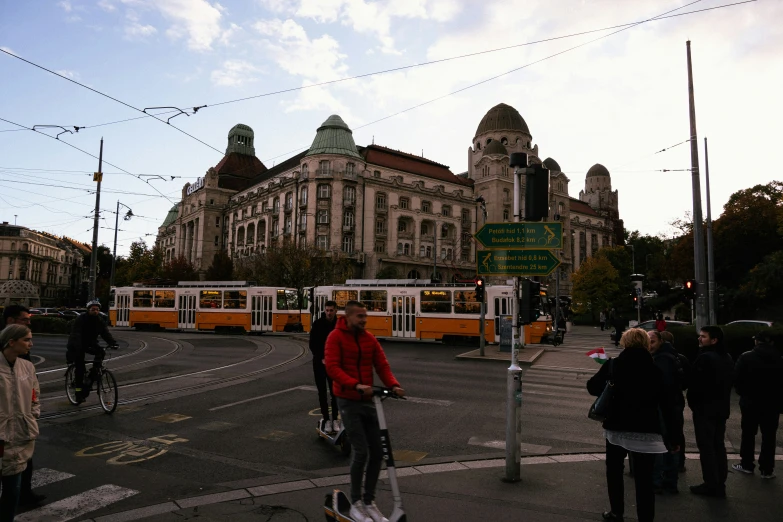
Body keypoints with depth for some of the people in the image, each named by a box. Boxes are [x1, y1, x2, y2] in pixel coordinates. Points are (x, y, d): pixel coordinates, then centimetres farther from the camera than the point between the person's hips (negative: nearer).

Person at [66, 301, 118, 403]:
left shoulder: (100, 320, -3)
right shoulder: (81, 319, -19)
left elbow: (106, 333, -10)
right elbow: (76, 335, -29)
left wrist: (113, 343, -26)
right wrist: (78, 348, -44)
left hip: (90, 344, 5)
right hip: (77, 346, -4)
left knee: (101, 352, -24)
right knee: (80, 367, -9)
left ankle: (91, 379, -15)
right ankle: (78, 391, 2)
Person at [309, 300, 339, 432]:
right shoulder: (318, 324, -7)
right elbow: (312, 344, -4)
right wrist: (321, 359, -12)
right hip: (320, 363, -1)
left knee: (335, 392, 1)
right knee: (322, 392, 4)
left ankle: (335, 419, 11)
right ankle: (326, 419, 11)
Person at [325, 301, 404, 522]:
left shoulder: (370, 338, 6)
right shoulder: (336, 337, -10)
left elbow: (382, 365, 2)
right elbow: (332, 368, -20)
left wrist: (393, 385, -17)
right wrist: (356, 384, -33)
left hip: (368, 401, 5)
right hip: (348, 402, -5)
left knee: (377, 452, 6)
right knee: (361, 451, -9)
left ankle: (369, 502, 24)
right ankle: (356, 503, 13)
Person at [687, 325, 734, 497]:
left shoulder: (705, 358, -20)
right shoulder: (727, 358, 10)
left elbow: (695, 383, -19)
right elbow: (728, 383, 17)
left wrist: (692, 402, -4)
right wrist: (722, 402, 20)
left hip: (705, 408, -9)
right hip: (722, 408, 9)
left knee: (706, 446, -1)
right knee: (718, 445, 13)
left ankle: (711, 484, 4)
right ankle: (720, 484, 19)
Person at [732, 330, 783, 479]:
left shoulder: (746, 357, -9)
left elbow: (737, 379, -9)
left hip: (750, 402, -1)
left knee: (748, 434, 11)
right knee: (769, 436, 8)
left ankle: (747, 465, 17)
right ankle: (767, 469, 10)